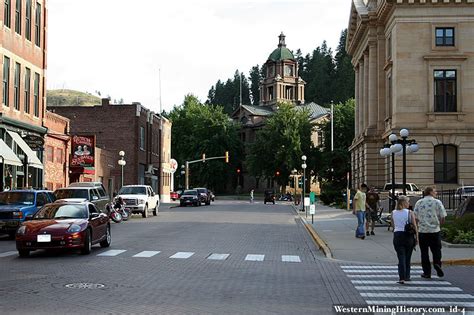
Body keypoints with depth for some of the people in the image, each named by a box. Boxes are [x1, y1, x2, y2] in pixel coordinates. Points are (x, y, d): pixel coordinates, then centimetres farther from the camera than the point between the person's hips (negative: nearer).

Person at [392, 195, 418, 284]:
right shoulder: (410, 213, -6)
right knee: (408, 258, 15)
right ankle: (406, 276, 24)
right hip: (408, 236, -1)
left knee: (401, 257, -1)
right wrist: (416, 237, 3)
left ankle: (401, 278, -13)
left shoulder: (393, 213, 3)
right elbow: (414, 226, -5)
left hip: (397, 236, 1)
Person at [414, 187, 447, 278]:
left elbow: (415, 217, 1)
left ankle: (427, 272, 8)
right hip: (435, 230, -1)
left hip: (422, 230, 1)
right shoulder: (437, 202, -2)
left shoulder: (419, 203, 3)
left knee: (424, 252, 7)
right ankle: (437, 263, -15)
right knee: (436, 249, 11)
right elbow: (443, 217, -3)